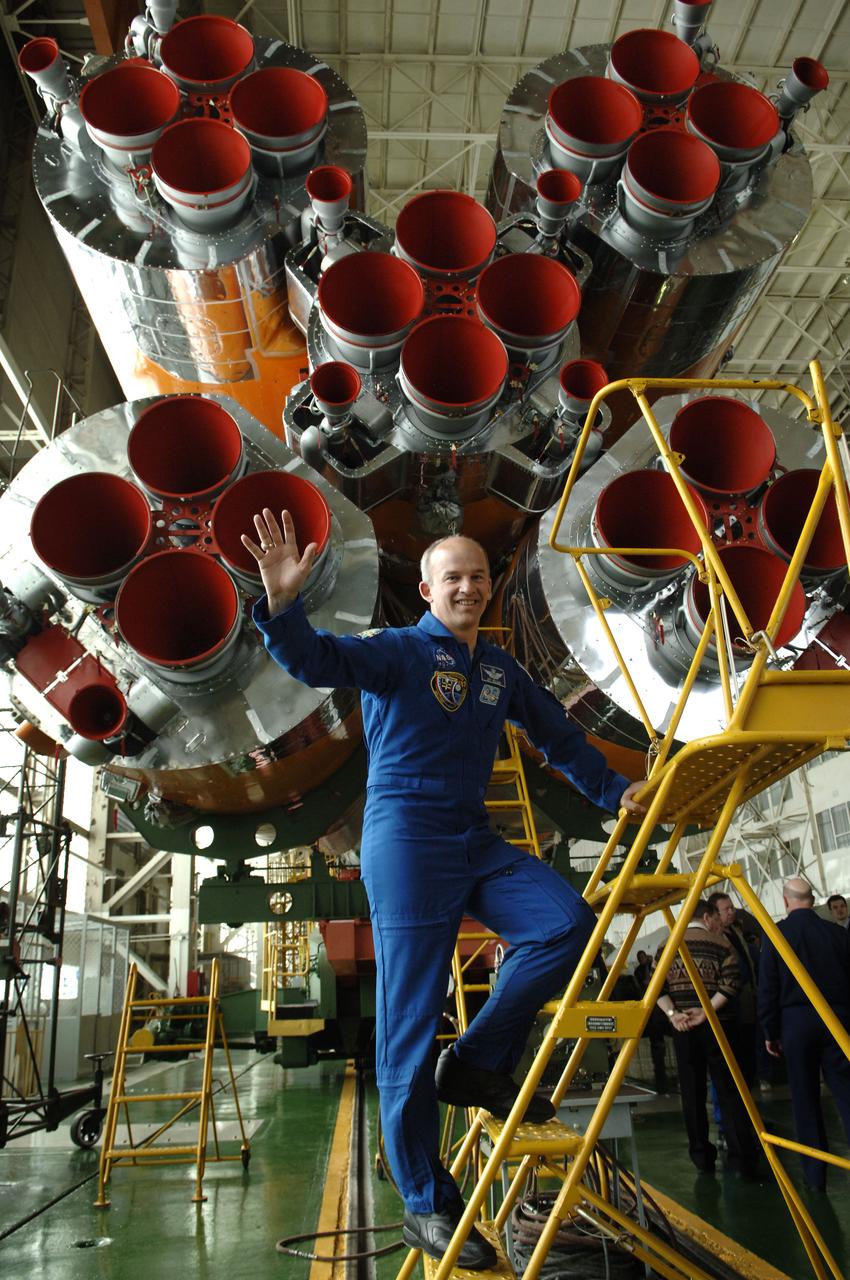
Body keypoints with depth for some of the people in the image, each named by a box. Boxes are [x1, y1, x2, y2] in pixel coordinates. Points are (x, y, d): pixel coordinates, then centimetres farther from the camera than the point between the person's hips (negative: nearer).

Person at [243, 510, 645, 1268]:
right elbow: (316, 661, -21)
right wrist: (284, 604, -39)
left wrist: (613, 792, 20)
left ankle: (478, 1064, 3)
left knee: (568, 922, -16)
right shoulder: (398, 651, -4)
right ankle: (427, 1206, 12)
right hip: (406, 842, -6)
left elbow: (557, 734, 25)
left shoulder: (500, 670, 14)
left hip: (475, 843, 6)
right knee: (411, 1021, -3)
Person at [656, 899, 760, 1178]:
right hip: (717, 1026, -2)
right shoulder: (722, 944, -2)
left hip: (683, 1029, 2)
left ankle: (701, 1154, 12)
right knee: (729, 1091, 1)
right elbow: (730, 984, -13)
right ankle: (743, 1157, -1)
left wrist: (672, 1013, -7)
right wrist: (706, 1011, -13)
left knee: (692, 1092, 8)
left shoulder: (666, 947, 7)